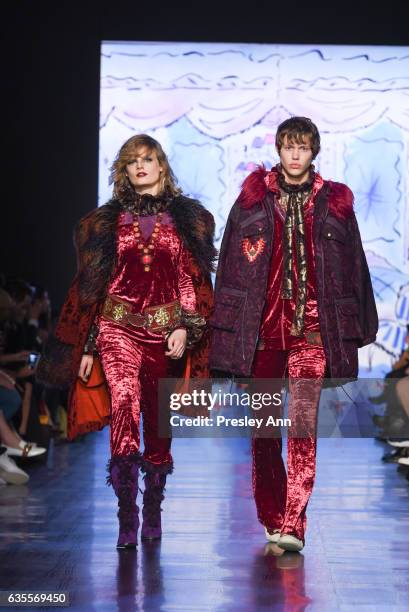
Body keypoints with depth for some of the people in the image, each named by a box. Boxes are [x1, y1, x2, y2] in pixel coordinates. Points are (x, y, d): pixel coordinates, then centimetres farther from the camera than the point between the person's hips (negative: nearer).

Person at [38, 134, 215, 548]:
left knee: (158, 422, 4)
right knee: (124, 399, -23)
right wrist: (87, 345, 8)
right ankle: (126, 517, -22)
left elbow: (191, 278, 6)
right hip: (118, 325, -1)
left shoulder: (184, 218, 10)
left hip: (164, 328, 1)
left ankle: (152, 511, 22)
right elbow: (94, 285, 11)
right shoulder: (109, 220, 12)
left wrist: (185, 328, -7)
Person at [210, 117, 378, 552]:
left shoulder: (334, 203, 8)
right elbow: (230, 264, 8)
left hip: (312, 326, -1)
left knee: (303, 424, -9)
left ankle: (292, 525, -9)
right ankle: (270, 517, 19)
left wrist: (354, 329, 8)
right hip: (261, 325, 1)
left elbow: (353, 267, 10)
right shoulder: (252, 199, 8)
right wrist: (224, 327, 4)